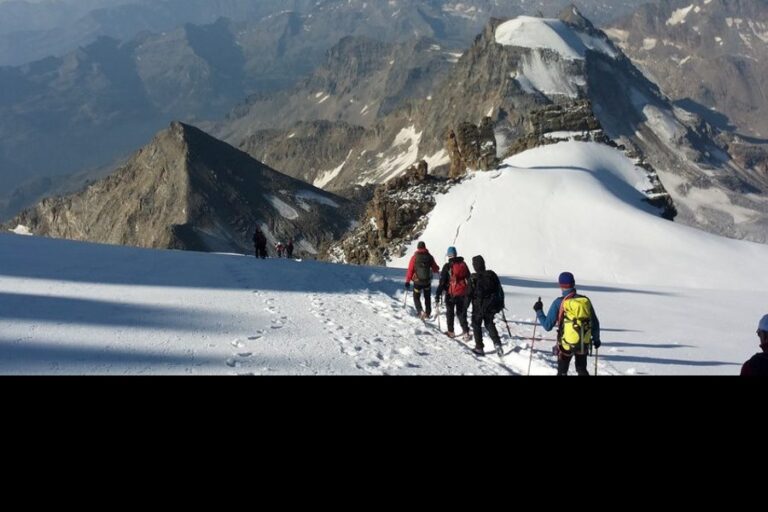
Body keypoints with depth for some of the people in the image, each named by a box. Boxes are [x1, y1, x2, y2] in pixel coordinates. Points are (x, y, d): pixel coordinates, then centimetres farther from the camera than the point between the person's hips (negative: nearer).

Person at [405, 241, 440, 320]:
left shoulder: (414, 257, -11)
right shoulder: (429, 257, -6)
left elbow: (410, 270, -11)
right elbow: (435, 269, 3)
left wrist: (407, 281, -5)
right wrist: (437, 270, 28)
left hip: (417, 282, -2)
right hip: (427, 282, 2)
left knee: (416, 297, 11)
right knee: (427, 297, 22)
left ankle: (420, 311, -11)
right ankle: (428, 313, 28)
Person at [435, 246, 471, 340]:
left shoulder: (447, 266, -14)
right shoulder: (463, 264, 1)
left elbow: (442, 282, -15)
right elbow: (468, 279, 11)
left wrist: (438, 295, -11)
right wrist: (468, 293, 24)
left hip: (451, 294, -4)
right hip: (463, 294, 4)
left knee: (450, 313, 13)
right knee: (461, 313, 13)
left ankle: (451, 332, 18)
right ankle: (466, 332, 7)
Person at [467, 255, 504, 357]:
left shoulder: (473, 278, -15)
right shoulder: (492, 275, -2)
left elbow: (469, 294, -12)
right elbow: (500, 290, 5)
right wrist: (501, 303, 17)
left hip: (479, 307, -4)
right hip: (491, 306, 4)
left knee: (476, 325, 14)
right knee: (489, 324, 21)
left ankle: (479, 348, 15)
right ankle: (497, 343, 2)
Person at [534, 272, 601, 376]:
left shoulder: (559, 303, -14)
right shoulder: (586, 300, -4)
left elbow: (547, 326, -11)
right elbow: (595, 323, 6)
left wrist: (539, 311, 5)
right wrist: (596, 338, 23)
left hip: (566, 345, -3)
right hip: (584, 344, 3)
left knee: (562, 372, 13)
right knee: (582, 370, 22)